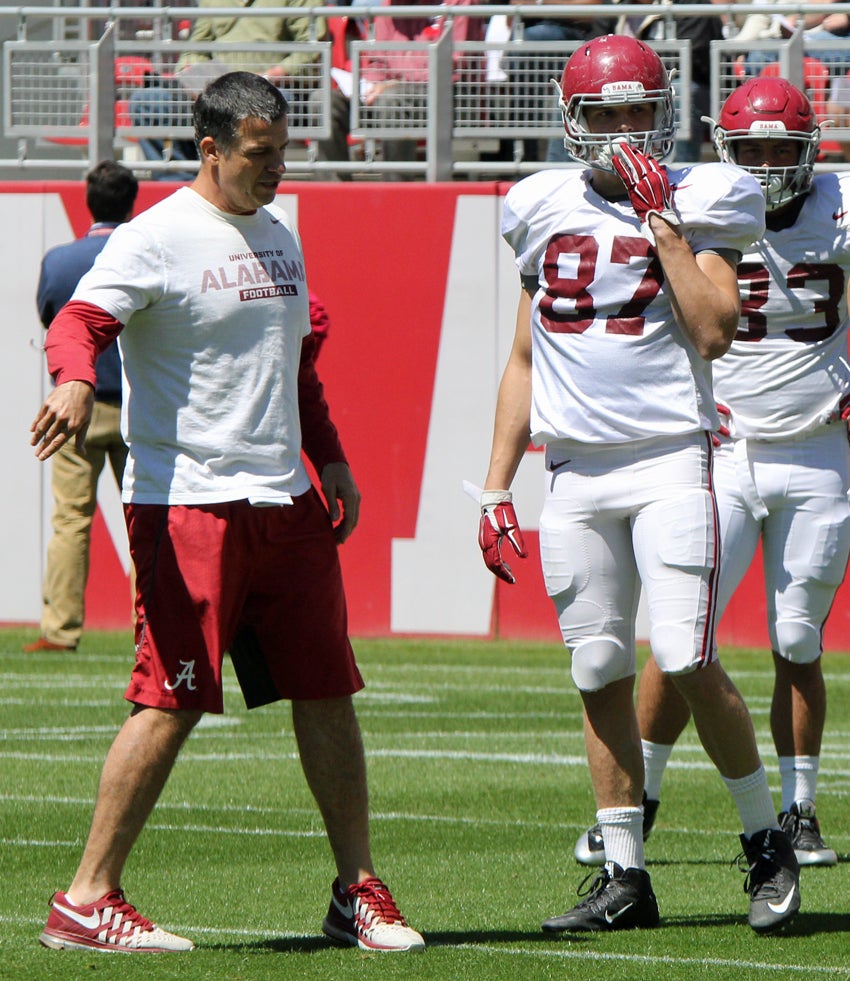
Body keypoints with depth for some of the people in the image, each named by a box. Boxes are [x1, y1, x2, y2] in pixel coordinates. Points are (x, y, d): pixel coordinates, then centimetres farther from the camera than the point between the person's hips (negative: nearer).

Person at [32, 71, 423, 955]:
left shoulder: (279, 234, 17)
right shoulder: (157, 238, -8)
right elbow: (80, 320, -22)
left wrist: (328, 455, 20)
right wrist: (75, 381, -42)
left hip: (284, 500, 8)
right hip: (185, 502, -8)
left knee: (326, 690, 7)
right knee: (170, 703, -10)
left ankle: (357, 891, 15)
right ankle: (86, 899, -2)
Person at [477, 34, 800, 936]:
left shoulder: (696, 202, 0)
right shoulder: (545, 210, 11)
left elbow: (712, 333, -14)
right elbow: (524, 361, 18)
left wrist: (661, 221, -13)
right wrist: (495, 487, 14)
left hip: (669, 462, -4)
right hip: (575, 473, 4)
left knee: (687, 663, -14)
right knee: (601, 678, 3)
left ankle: (767, 843, 3)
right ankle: (624, 876, 9)